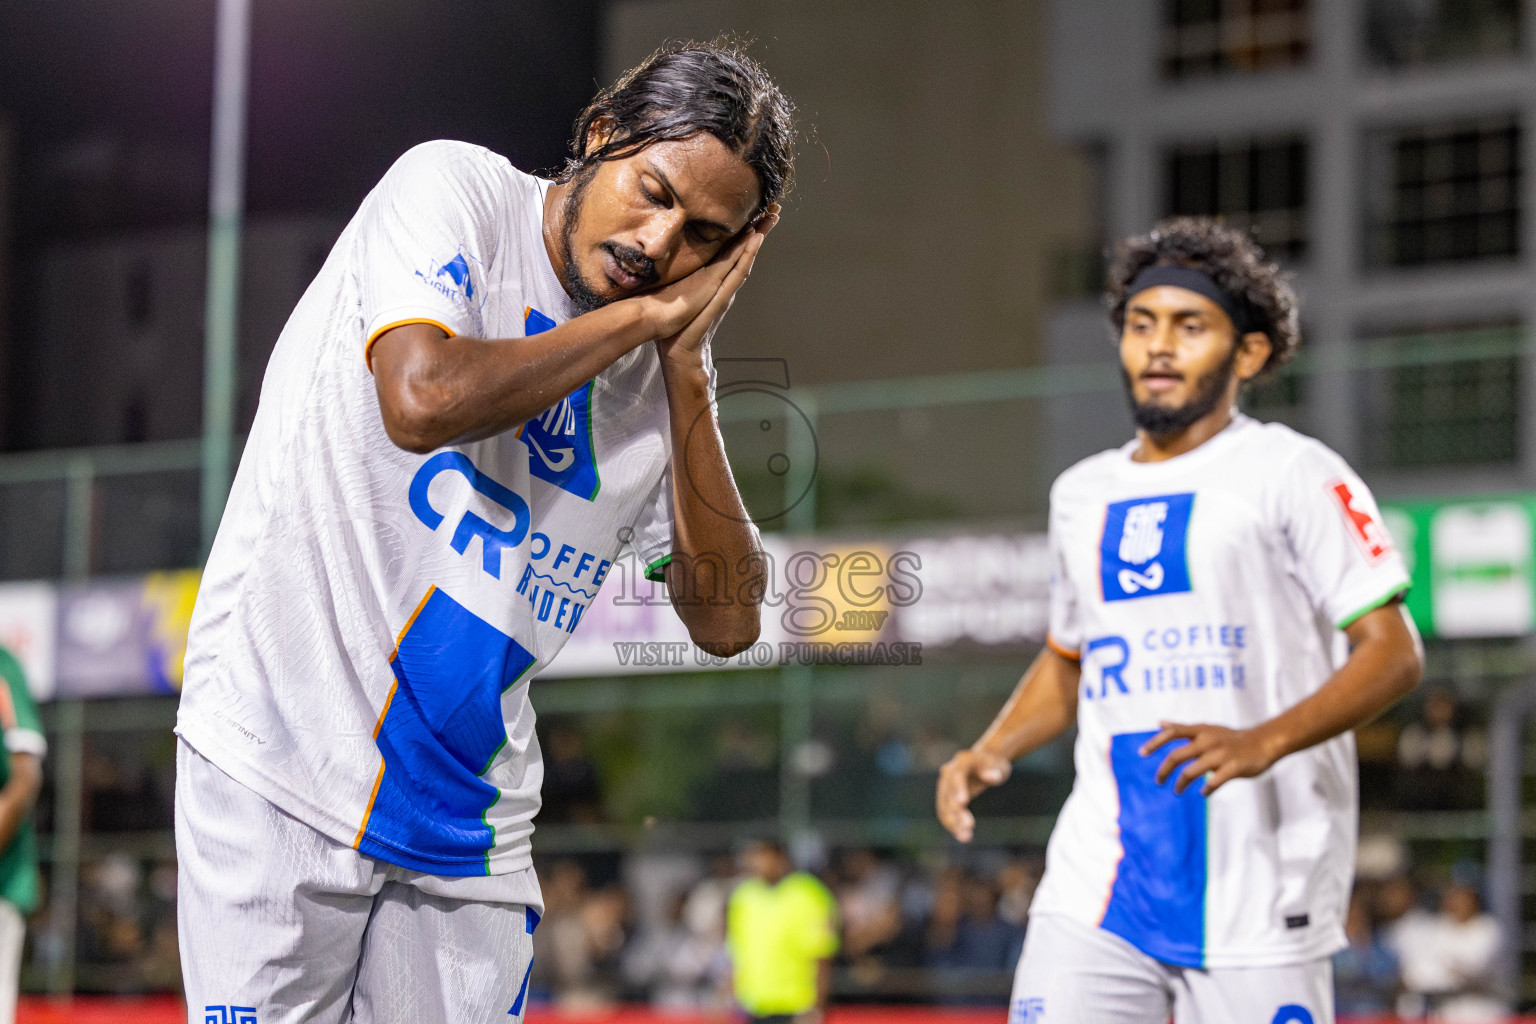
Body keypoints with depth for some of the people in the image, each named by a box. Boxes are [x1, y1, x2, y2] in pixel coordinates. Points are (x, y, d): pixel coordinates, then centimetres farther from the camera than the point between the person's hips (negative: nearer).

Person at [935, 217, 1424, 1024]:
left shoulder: (1293, 473, -2)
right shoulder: (1081, 493, 17)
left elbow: (1393, 651, -8)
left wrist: (1264, 742, -23)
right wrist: (991, 751, 10)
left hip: (1259, 890, -5)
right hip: (1095, 887, 5)